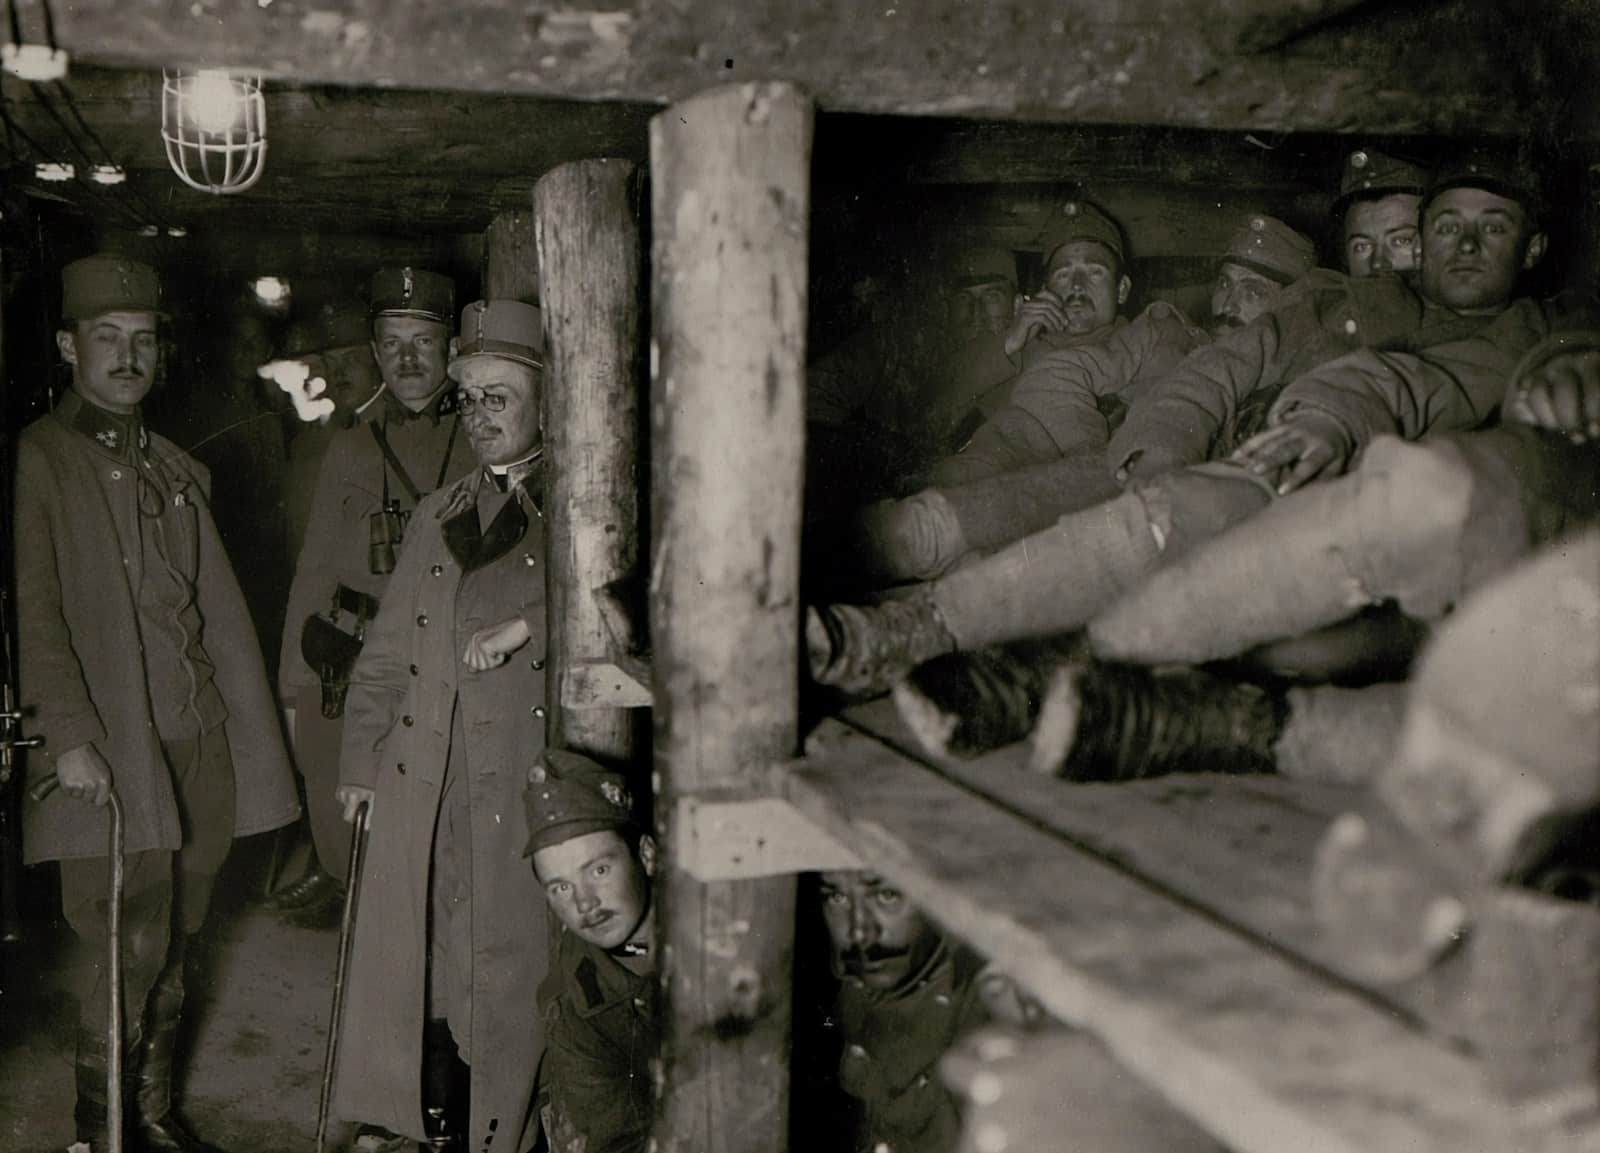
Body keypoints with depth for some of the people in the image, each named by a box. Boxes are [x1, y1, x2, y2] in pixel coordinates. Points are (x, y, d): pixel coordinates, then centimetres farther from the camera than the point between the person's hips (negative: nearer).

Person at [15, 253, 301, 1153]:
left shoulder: (178, 469, 18)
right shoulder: (38, 462, -2)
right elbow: (34, 614, -9)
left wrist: (246, 733, 11)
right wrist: (69, 736, -17)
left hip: (201, 747, 6)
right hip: (112, 752, -6)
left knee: (174, 944, 12)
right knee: (128, 949, -3)